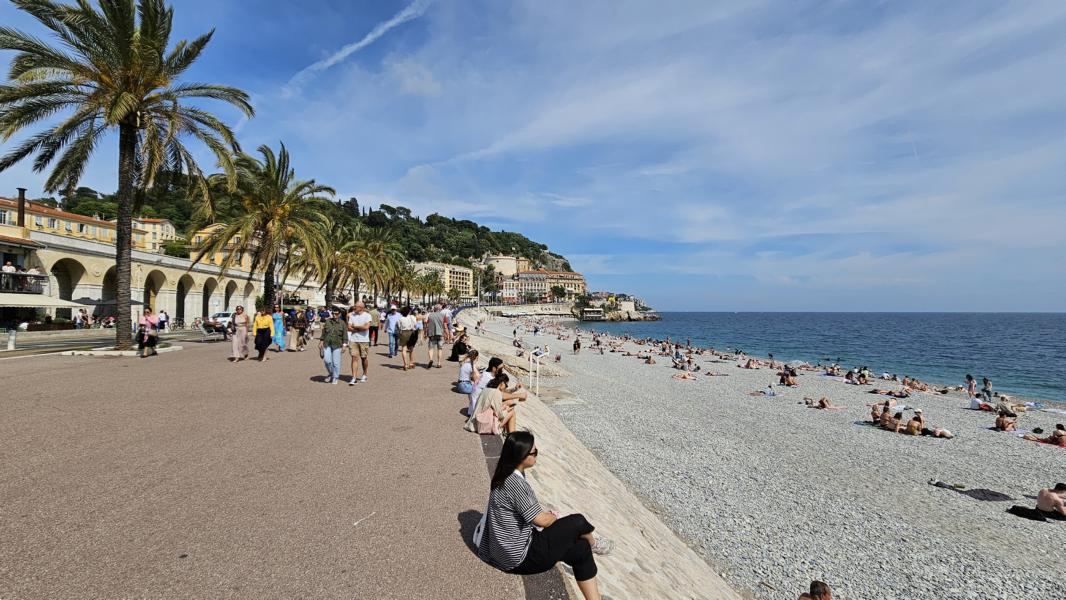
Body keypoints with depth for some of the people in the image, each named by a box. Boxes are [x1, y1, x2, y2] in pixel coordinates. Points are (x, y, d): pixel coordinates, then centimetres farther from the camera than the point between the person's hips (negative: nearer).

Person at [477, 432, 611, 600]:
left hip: (511, 548, 9)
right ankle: (593, 544, 30)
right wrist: (553, 516, 3)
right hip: (520, 556, -9)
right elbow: (542, 521, -19)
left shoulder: (507, 475, 2)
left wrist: (546, 514, 0)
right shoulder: (514, 483, -28)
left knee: (581, 549, 5)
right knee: (577, 522, -3)